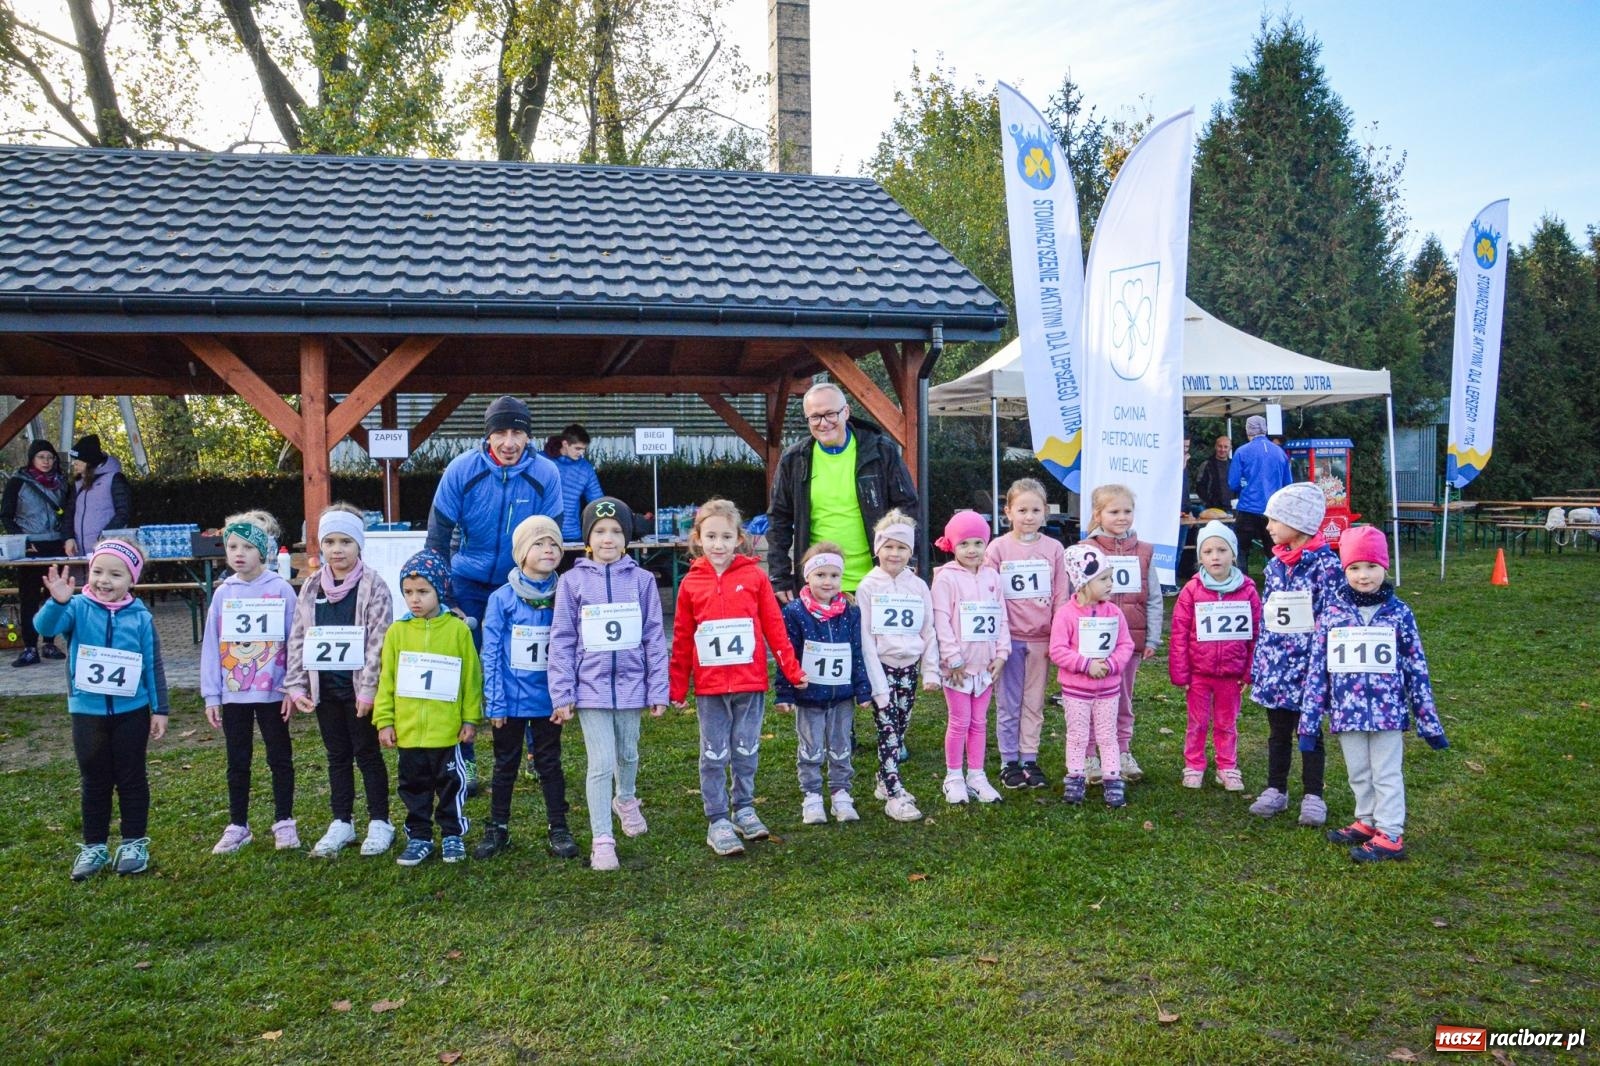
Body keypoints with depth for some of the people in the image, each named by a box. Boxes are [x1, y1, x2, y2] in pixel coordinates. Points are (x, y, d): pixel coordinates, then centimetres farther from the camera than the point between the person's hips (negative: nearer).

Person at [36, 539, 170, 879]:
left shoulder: (141, 618, -5)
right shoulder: (78, 608, -5)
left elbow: (153, 666, 0)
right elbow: (45, 626, -25)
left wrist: (159, 710, -1)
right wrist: (58, 601, -45)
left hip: (131, 713, -1)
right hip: (87, 714, 1)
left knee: (132, 780, 10)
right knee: (93, 782, 12)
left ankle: (134, 843, 23)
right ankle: (93, 846, 24)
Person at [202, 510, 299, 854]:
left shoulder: (280, 590, -7)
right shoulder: (223, 594, 2)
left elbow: (294, 641, -6)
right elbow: (211, 646, 4)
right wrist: (211, 696, 1)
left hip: (272, 692, -3)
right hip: (232, 693, 3)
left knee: (280, 758, 8)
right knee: (237, 761, 13)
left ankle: (284, 822, 20)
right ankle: (237, 826, 24)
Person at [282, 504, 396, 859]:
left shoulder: (373, 586, -9)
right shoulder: (311, 587, 6)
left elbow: (378, 641, -14)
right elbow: (298, 638, 8)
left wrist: (368, 689, -17)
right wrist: (296, 685, 1)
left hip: (358, 689, -5)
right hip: (324, 687, 5)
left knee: (368, 754, 6)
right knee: (337, 756, 15)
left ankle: (379, 822, 18)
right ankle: (342, 823, 26)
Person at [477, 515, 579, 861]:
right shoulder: (502, 599, -8)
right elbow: (491, 653, -6)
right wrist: (494, 702, -8)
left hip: (548, 699, 1)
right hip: (511, 699, -1)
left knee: (549, 763, 12)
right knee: (505, 765, 14)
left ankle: (558, 829, 21)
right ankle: (497, 829, 27)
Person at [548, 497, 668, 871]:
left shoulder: (642, 580, -2)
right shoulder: (572, 581, -3)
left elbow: (654, 639, 1)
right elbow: (562, 642, -2)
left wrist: (658, 691, 0)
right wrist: (562, 694, -5)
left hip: (631, 683, 2)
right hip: (591, 685, -2)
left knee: (627, 754, 20)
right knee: (601, 763, -5)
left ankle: (625, 800, 49)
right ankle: (602, 840, 7)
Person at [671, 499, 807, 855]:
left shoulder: (754, 576, -2)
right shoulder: (690, 583, 0)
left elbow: (775, 627, 0)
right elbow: (682, 639, 4)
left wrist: (792, 670, -3)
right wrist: (676, 688, 6)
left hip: (751, 683, 0)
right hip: (709, 687, 0)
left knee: (747, 752, 12)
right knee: (714, 756, 6)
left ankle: (743, 809, 28)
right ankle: (717, 821, 14)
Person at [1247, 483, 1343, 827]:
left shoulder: (1325, 563, -11)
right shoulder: (1275, 564, 7)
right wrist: (1258, 663, 12)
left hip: (1308, 664, -5)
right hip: (1275, 664, 6)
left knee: (1310, 730, 7)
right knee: (1278, 731, 15)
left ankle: (1312, 796, 18)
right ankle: (1275, 790, 26)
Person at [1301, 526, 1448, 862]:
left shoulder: (1399, 612, -4)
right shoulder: (1332, 611, -2)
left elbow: (1417, 667, 0)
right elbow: (1317, 666, 1)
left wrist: (1429, 720, 0)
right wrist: (1309, 717, -1)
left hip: (1387, 711, -2)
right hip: (1346, 711, 2)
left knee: (1387, 774, 6)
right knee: (1358, 773, 16)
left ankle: (1390, 836, 15)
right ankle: (1367, 822, 33)